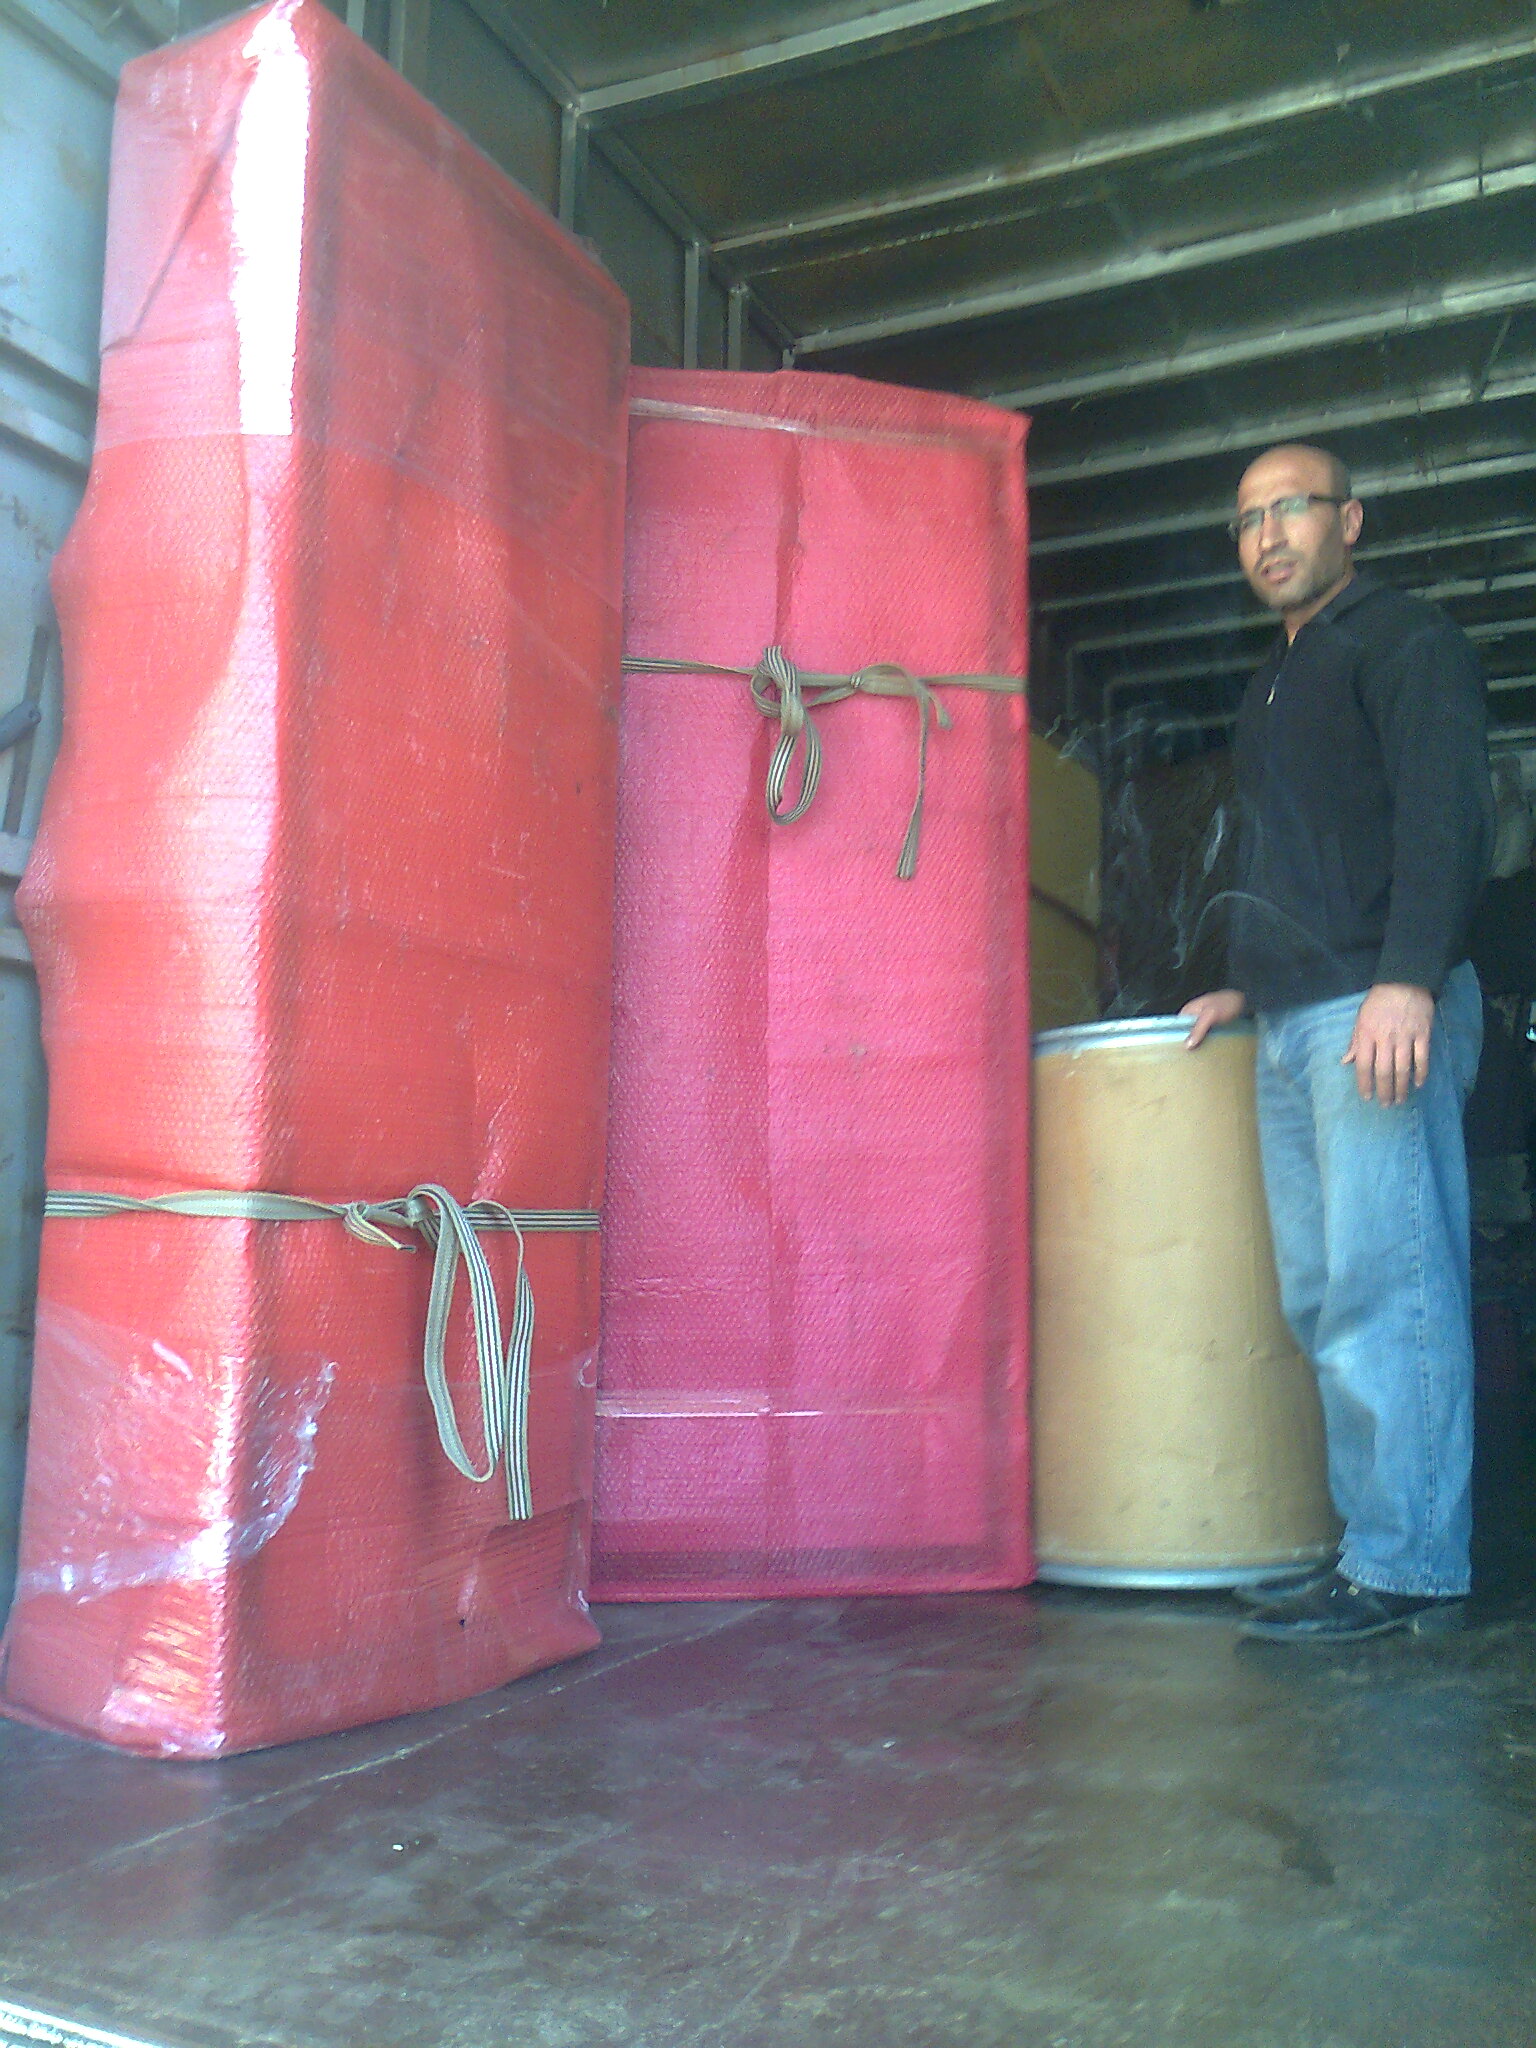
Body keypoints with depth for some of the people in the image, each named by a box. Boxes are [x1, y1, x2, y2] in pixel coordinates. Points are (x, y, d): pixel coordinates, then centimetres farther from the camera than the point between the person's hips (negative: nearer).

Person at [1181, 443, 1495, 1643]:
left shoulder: (1406, 643, 1)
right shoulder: (1277, 685, 27)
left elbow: (1446, 814, -13)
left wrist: (1409, 978, -24)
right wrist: (1247, 983, 24)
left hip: (1380, 1011, -9)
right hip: (1293, 1025, 9)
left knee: (1386, 1293, -10)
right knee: (1321, 1298, 6)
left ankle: (1409, 1567, -5)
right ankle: (1376, 1545, 11)